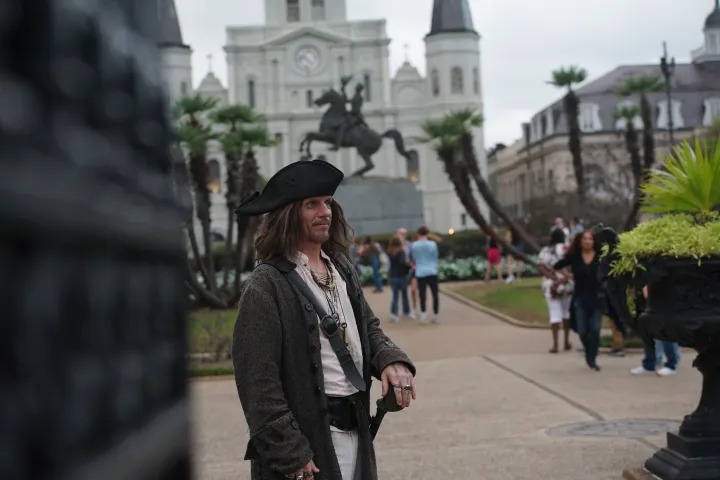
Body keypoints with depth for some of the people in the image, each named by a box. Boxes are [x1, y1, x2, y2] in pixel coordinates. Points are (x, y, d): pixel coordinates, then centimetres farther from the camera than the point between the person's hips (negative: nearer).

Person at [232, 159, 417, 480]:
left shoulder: (341, 269, 10)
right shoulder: (266, 285, -13)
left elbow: (369, 328, 17)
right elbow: (258, 382, -16)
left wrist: (392, 360, -6)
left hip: (356, 430, 8)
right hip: (307, 440, -7)